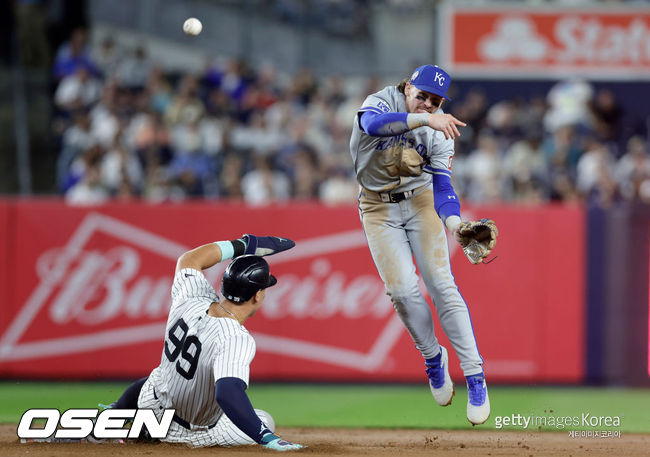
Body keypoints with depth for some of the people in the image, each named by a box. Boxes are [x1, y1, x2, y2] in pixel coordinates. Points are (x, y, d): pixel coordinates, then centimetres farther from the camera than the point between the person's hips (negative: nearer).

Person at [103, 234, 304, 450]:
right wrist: (268, 439, -49)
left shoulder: (189, 300, -18)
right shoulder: (237, 340, -36)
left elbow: (189, 259, 3)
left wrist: (246, 245, 8)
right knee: (264, 422, 13)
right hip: (194, 434, -7)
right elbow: (228, 393, -50)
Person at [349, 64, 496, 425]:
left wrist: (454, 222, -35)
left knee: (441, 285, -12)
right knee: (402, 290, -12)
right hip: (379, 209, -1)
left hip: (420, 203, 1)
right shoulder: (381, 102, -15)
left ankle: (475, 377, -11)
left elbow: (442, 185, -14)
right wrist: (425, 120, -53)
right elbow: (374, 124, -39)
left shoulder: (440, 134, -8)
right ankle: (433, 357, 15)